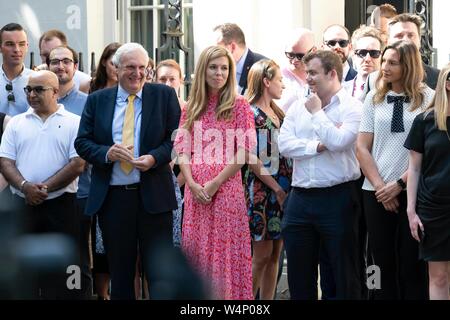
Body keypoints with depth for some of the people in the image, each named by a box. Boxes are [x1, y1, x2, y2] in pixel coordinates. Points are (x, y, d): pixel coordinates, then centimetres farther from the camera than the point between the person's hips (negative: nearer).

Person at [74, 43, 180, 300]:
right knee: (120, 273, 10)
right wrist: (107, 153, -14)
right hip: (112, 196, 2)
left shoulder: (165, 95, 4)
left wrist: (155, 157, -16)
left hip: (153, 194, -2)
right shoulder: (97, 100, 8)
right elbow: (82, 142, 6)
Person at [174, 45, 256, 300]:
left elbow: (244, 151, -6)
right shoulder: (191, 108, 12)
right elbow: (183, 150, 9)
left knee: (225, 250, -3)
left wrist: (215, 183, -12)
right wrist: (193, 184, -7)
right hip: (196, 192, 4)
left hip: (226, 189, -4)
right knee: (197, 252, 5)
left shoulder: (238, 105, 1)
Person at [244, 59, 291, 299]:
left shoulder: (278, 113, 15)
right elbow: (252, 158, -13)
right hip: (262, 191, -7)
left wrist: (286, 189, 4)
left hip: (282, 190, 7)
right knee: (262, 255, -6)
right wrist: (276, 188, -14)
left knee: (274, 254, 8)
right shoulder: (251, 114, -9)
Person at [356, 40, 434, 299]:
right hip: (377, 193, 3)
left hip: (413, 191, -3)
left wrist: (400, 184, -11)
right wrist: (380, 186, -4)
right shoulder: (374, 99, 9)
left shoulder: (429, 99, 0)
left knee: (413, 267, 0)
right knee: (383, 263, 7)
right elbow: (362, 147, 6)